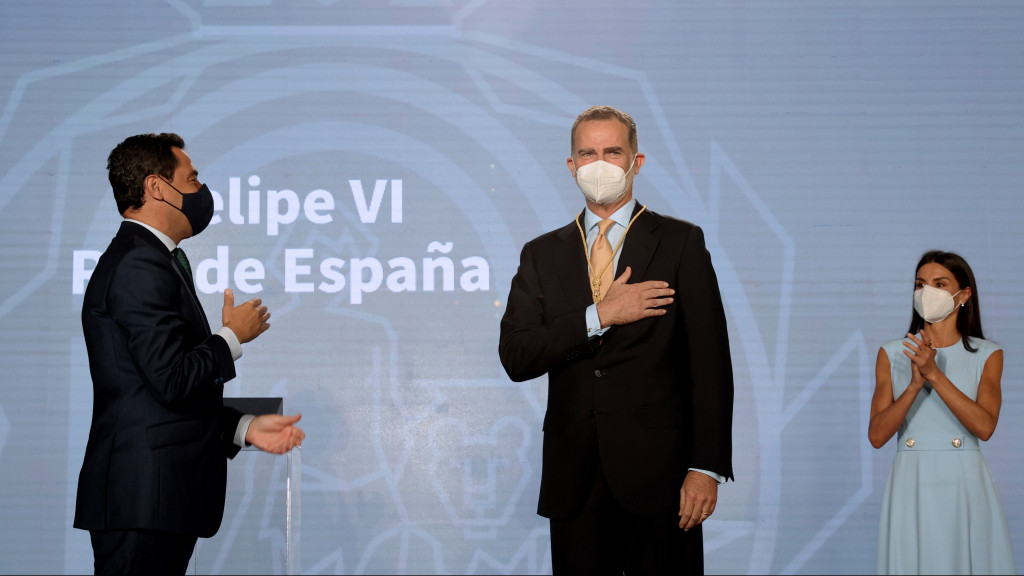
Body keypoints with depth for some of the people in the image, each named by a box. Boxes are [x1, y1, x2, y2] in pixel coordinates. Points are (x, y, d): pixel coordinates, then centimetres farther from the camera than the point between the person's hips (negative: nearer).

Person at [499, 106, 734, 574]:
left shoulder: (681, 243, 3)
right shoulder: (542, 254, 11)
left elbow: (710, 363, -2)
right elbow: (515, 358, -1)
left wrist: (706, 468, -10)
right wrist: (599, 316, -11)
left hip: (657, 471, -2)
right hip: (574, 480, 2)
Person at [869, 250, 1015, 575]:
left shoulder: (987, 355, 3)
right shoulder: (893, 354, 5)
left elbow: (984, 426, -13)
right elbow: (877, 436, -4)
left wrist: (934, 374, -21)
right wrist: (915, 384, -17)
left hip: (965, 486, -1)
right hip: (911, 485, 1)